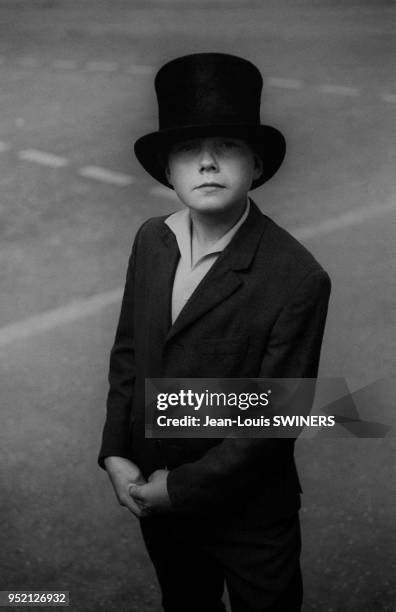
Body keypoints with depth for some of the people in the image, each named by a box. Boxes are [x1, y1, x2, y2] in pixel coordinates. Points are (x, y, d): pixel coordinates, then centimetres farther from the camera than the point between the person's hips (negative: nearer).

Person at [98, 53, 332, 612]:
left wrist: (181, 487, -17)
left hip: (249, 517, -5)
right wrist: (115, 454, -6)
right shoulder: (151, 239, -6)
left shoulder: (298, 280, -25)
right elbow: (128, 350, 3)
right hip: (153, 497, 5)